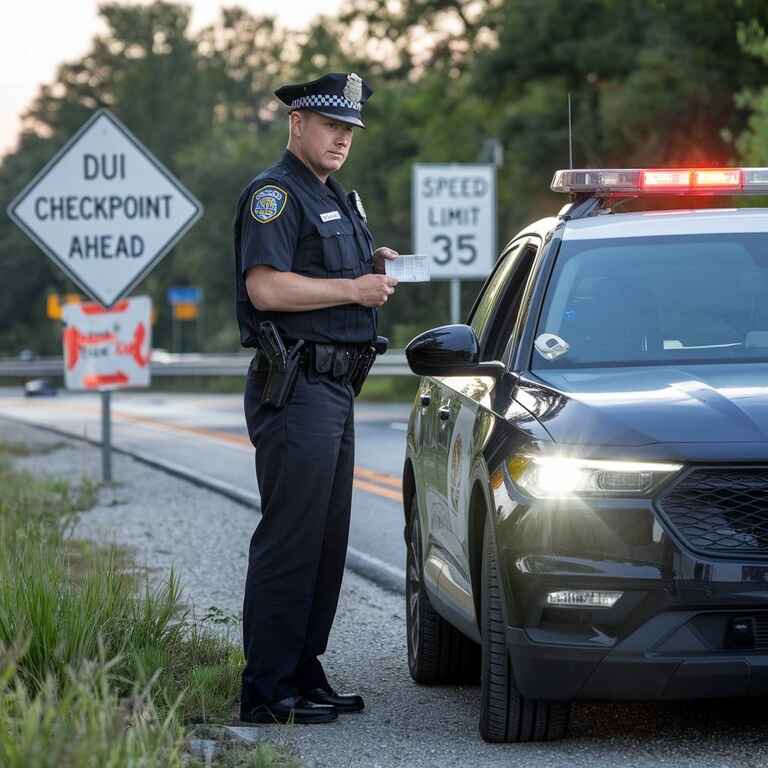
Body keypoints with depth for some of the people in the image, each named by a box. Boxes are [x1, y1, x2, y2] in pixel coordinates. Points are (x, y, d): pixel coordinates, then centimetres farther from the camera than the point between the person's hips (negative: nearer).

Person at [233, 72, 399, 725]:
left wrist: (376, 266, 11)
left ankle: (304, 675, 18)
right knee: (290, 537, -10)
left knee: (327, 541, 11)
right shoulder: (275, 193, -9)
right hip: (295, 386, -10)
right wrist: (355, 288, -15)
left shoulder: (337, 198, 22)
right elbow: (267, 286, -21)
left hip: (336, 389, 10)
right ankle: (267, 691, -7)